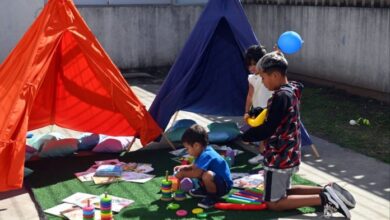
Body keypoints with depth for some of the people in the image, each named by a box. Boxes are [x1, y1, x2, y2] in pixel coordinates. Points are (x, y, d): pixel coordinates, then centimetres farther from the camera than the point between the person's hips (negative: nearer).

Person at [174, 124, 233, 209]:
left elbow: (197, 173, -33)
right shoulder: (204, 151, 4)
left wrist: (183, 174, -18)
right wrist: (184, 167, 6)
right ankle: (205, 190, 24)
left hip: (224, 186, -10)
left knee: (207, 175, -38)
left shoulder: (206, 155, -27)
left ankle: (212, 197, -13)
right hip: (217, 180, 10)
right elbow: (195, 166, 20)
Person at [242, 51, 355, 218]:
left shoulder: (281, 97, -23)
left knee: (273, 203, 1)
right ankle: (326, 191, 12)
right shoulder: (291, 91, 5)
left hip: (278, 157, -9)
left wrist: (244, 136, -10)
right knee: (283, 192, 25)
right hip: (289, 154, 9)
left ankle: (323, 199, -10)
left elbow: (267, 130, -23)